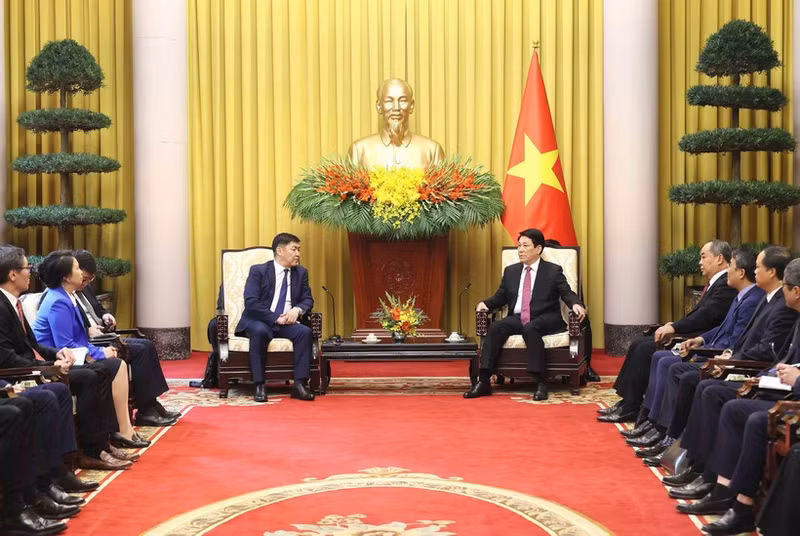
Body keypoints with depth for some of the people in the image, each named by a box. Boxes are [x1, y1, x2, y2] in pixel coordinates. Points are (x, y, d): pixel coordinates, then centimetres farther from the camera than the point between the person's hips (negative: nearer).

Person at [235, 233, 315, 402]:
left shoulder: (301, 273, 9)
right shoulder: (258, 271, -5)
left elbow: (308, 299, 10)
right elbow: (251, 302, -15)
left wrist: (297, 309, -14)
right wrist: (276, 318, -22)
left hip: (286, 322, 4)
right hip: (258, 321, -4)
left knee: (305, 331, -27)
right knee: (260, 332, -38)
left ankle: (300, 384, -27)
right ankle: (259, 386, -32)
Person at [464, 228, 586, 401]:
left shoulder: (553, 271, 7)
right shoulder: (510, 271, 19)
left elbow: (567, 293, 0)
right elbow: (500, 297, 19)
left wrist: (576, 305, -22)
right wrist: (485, 303, -2)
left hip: (545, 320, -4)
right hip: (517, 319, 4)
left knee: (530, 328, -38)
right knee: (495, 327, -26)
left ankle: (541, 382, -37)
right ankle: (483, 382, -30)